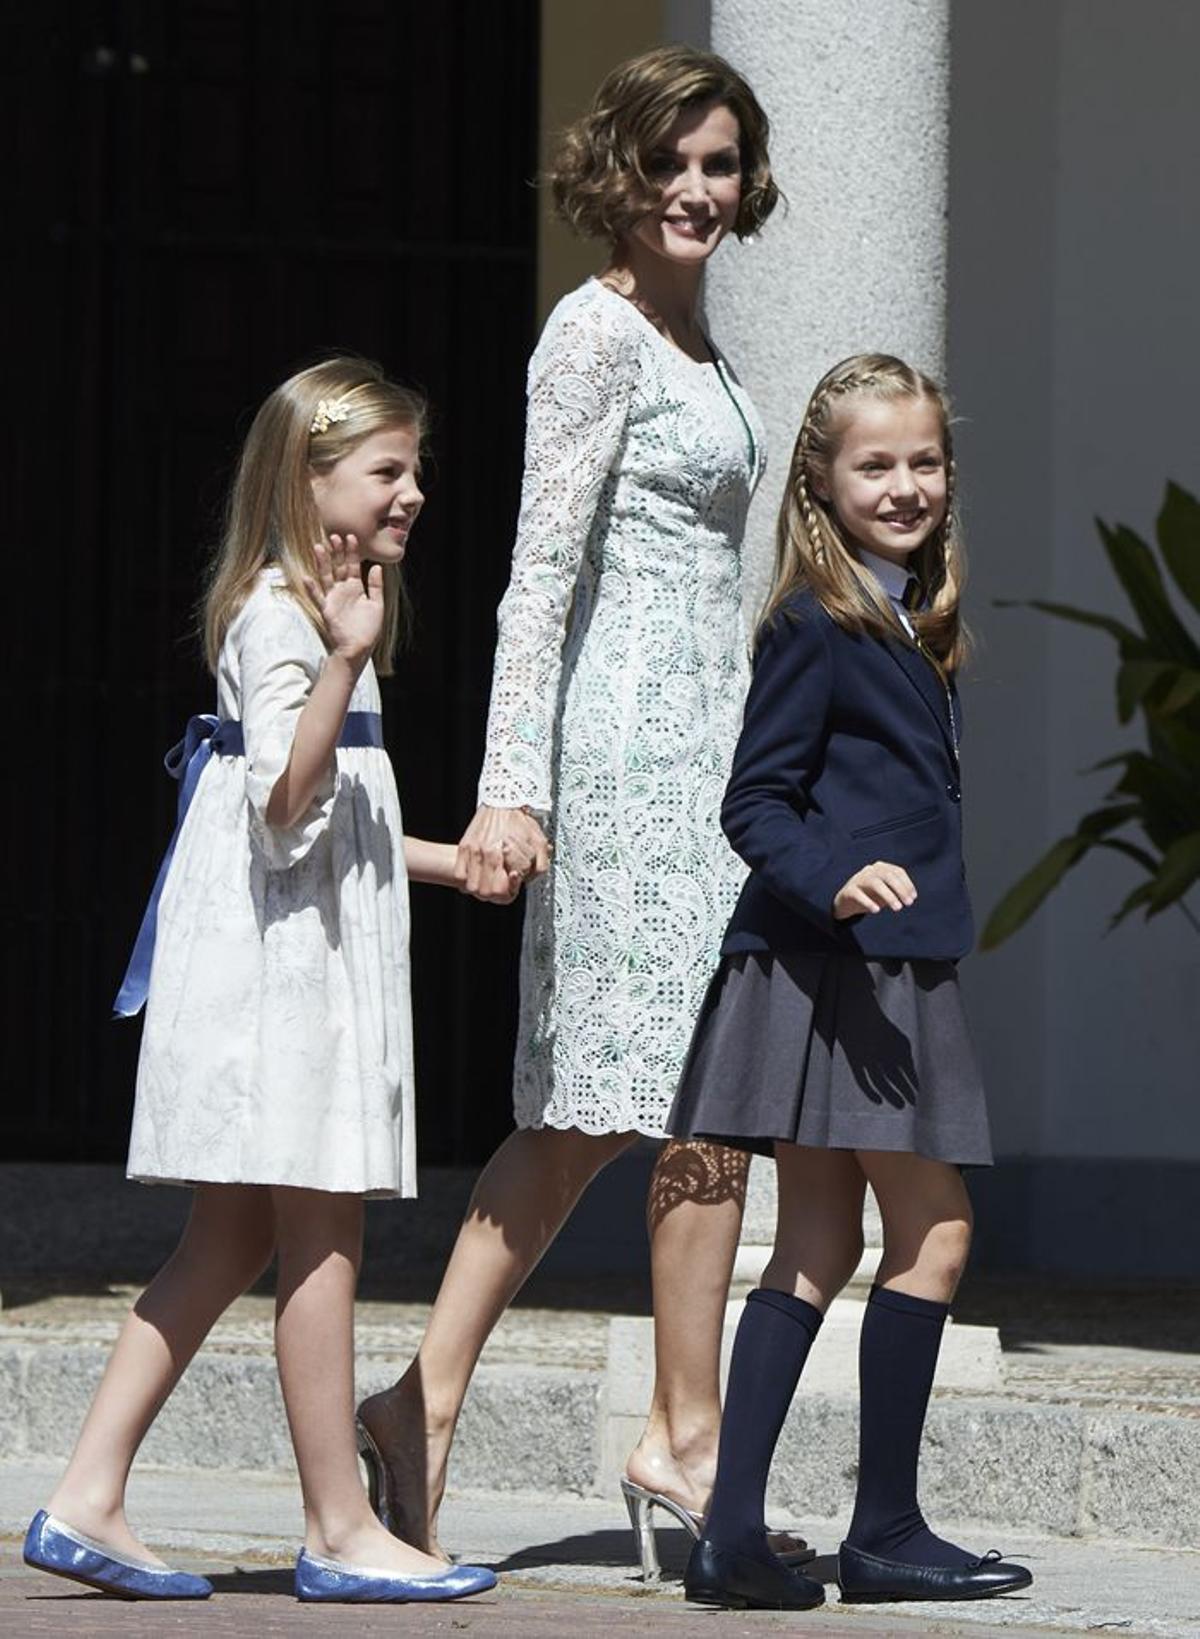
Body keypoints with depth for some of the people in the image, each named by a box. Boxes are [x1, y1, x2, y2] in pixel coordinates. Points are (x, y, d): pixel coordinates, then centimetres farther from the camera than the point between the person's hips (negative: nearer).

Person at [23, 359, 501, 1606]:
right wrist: (344, 658, -31)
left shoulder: (318, 613, 19)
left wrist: (458, 863, 32)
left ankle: (87, 1501, 4)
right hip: (277, 956, -10)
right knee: (320, 1236, -5)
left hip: (313, 958, 10)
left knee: (231, 1241, 7)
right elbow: (284, 803, -23)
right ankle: (339, 1530, 0)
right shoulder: (276, 617, -12)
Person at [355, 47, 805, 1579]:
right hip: (641, 744, -9)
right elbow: (541, 568, -16)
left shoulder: (686, 340, 18)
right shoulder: (599, 334, -10)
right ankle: (685, 1436, 1)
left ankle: (424, 1401, 8)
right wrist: (512, 783, -21)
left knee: (588, 1111, 8)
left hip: (695, 738, 9)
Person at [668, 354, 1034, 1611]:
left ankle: (734, 1532, 5)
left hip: (892, 970, 9)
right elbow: (754, 801, -14)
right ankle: (883, 1532, -1)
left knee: (818, 1246, 6)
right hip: (833, 970, -9)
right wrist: (835, 882, -29)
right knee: (934, 1230, -7)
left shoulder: (915, 623, 16)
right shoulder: (815, 627, -10)